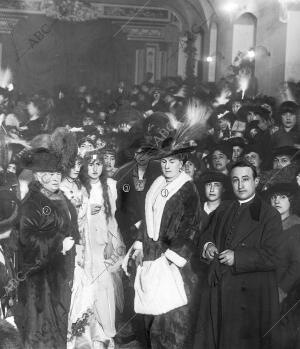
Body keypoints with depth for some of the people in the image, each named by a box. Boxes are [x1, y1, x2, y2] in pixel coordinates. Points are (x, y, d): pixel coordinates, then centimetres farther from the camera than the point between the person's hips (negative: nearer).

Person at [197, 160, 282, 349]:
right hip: (219, 293, 5)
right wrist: (207, 245, 1)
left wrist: (237, 257, -17)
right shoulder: (222, 211, 15)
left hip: (252, 296, -5)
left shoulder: (269, 215, -5)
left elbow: (274, 257, -13)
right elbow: (206, 235, 24)